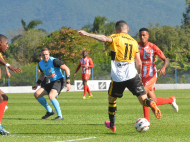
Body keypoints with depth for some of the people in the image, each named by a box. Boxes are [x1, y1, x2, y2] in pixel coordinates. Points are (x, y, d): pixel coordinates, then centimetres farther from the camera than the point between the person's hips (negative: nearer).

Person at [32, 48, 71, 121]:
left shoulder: (54, 61, -16)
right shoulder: (41, 64, 7)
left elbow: (66, 69, -16)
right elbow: (42, 75, 27)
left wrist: (68, 82, -20)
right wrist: (37, 84, 14)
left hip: (59, 81, -8)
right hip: (51, 82, 8)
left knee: (51, 96, -32)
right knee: (36, 94, -2)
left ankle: (60, 116, -24)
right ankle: (49, 111, 12)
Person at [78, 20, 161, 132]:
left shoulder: (116, 38, 2)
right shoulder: (134, 42, 15)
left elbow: (105, 39, -21)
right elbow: (139, 63, 15)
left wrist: (88, 34, -24)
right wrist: (138, 74, 31)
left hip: (117, 77, -2)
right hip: (132, 75, 2)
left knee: (112, 99, 19)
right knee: (143, 99, 0)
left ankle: (112, 125, 28)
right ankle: (152, 104, -34)